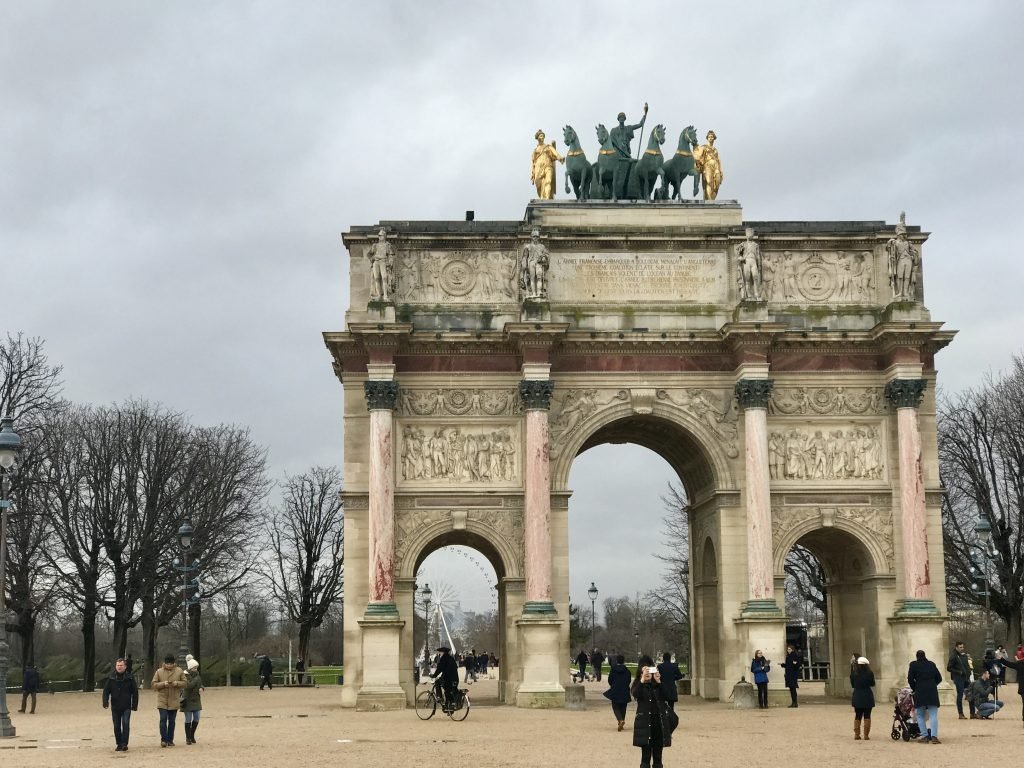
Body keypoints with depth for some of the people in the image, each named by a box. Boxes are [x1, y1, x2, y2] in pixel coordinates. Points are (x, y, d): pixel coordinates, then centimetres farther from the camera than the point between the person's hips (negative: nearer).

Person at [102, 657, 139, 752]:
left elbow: (135, 692, 3)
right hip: (115, 707, 2)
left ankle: (124, 744, -10)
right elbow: (106, 690, 3)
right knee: (116, 726, 7)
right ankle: (119, 744, 18)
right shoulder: (111, 678, 2)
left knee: (125, 724, -15)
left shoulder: (130, 678, -1)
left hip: (126, 707, -2)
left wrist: (134, 705, 0)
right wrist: (105, 702, -11)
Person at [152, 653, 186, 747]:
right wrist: (163, 684, -18)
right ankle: (164, 739, -3)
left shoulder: (179, 671, 2)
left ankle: (170, 740, 17)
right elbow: (154, 684, -3)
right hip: (162, 700, -2)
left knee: (172, 721, 8)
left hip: (174, 700, 2)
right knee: (163, 719, -10)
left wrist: (177, 683, -15)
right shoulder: (159, 671, -1)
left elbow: (184, 682, 4)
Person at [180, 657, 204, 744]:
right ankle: (188, 738, 10)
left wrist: (201, 688, -5)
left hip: (196, 700, 5)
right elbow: (189, 686, -25)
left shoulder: (197, 675, 6)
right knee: (188, 719, 0)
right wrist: (197, 679, -25)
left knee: (196, 719, 5)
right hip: (188, 700, -5)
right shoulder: (185, 676, -12)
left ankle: (192, 735, 23)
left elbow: (200, 684, 16)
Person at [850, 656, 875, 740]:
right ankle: (866, 735, 2)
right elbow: (872, 684, 0)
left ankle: (856, 735, 11)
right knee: (867, 716, 5)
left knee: (857, 716, 12)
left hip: (857, 697, 2)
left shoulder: (853, 674, -6)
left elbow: (852, 685, 4)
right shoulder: (869, 673, -13)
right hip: (867, 697, -2)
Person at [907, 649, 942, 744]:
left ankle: (925, 736, 0)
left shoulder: (913, 665, 4)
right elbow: (939, 678, 14)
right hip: (932, 692, 2)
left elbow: (910, 679, 0)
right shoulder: (932, 664, 13)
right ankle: (934, 736, -14)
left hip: (920, 692, -2)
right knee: (933, 715, -1)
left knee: (920, 716, 8)